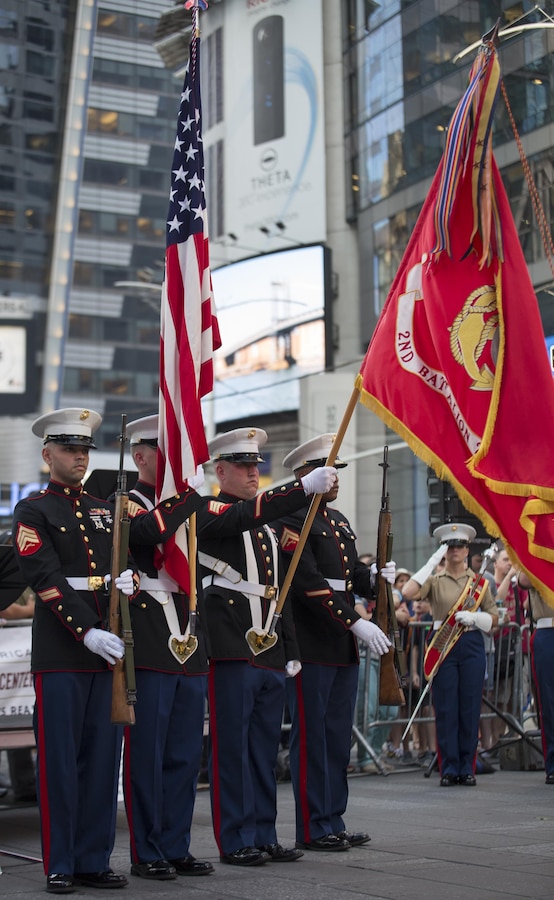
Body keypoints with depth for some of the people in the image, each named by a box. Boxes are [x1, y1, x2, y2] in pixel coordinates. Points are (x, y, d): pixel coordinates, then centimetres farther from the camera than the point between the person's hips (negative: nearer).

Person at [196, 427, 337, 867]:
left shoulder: (269, 526, 22)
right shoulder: (209, 513, -2)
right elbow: (247, 514, -26)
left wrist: (291, 651, 18)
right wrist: (304, 487, -35)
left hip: (271, 653, 7)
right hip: (232, 649, -7)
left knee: (265, 749, 10)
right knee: (232, 747, -3)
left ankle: (264, 836, 17)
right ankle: (235, 841, 2)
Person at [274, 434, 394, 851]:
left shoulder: (339, 520, 18)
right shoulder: (292, 519, -11)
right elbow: (309, 583, -20)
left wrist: (376, 576, -2)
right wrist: (357, 622, -23)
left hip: (343, 647, 9)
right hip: (310, 647, -9)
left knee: (338, 738, 12)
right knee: (311, 738, -2)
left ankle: (333, 821, 20)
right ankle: (313, 829, 4)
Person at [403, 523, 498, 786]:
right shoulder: (434, 581, 5)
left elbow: (494, 617, 10)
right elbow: (408, 593, -14)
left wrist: (474, 617, -11)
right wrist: (431, 563, -13)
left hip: (472, 646, 1)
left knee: (470, 708, 2)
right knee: (446, 709, 0)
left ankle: (467, 768, 11)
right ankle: (449, 769, 6)